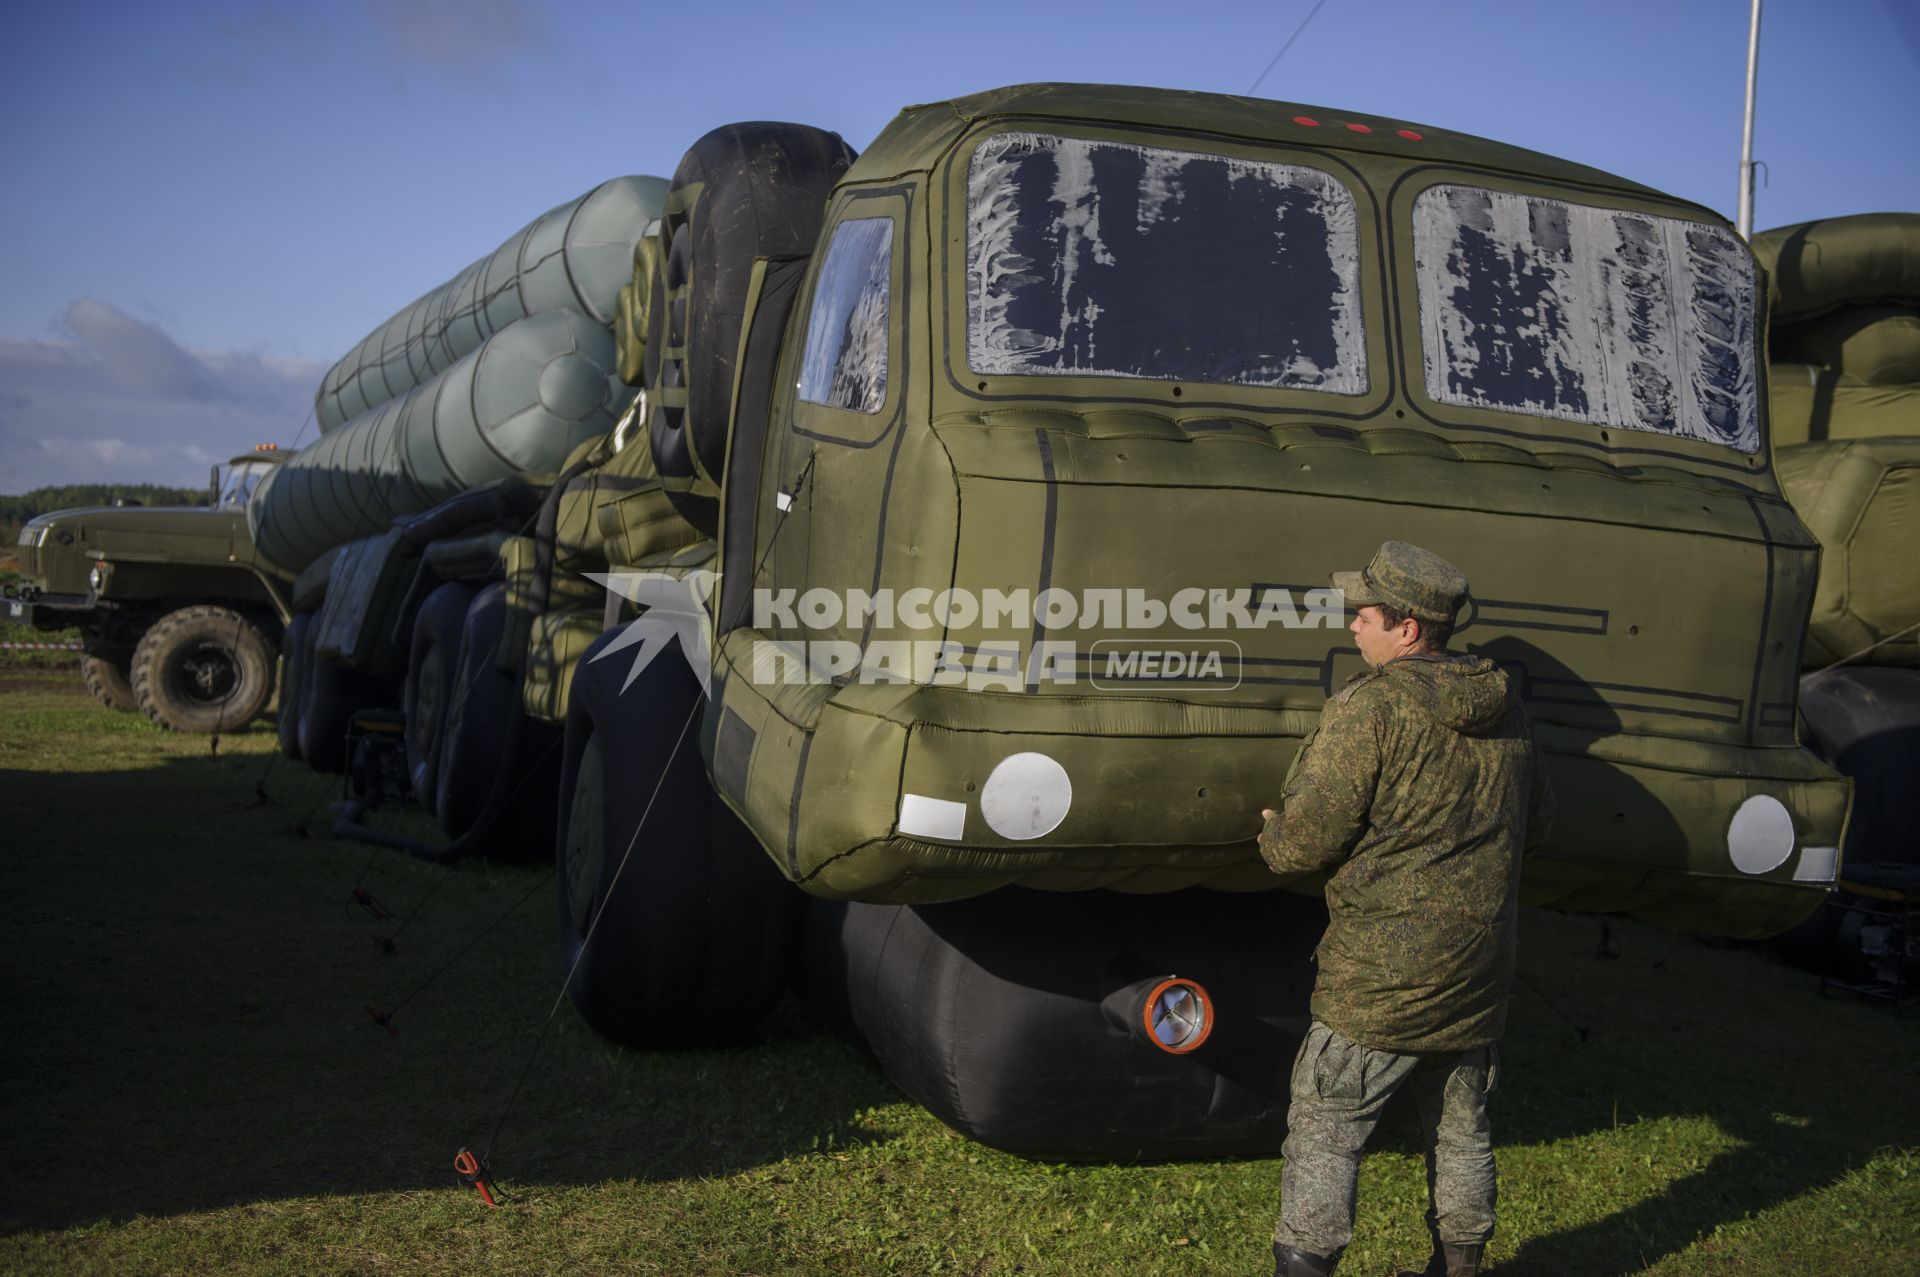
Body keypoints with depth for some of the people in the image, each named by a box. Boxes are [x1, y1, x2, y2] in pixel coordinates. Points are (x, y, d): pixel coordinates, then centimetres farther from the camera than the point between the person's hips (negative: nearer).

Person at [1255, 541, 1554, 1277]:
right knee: (1461, 1132, 20)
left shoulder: (1370, 708, -19)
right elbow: (1535, 823, 17)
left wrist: (1271, 838, 3)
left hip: (1382, 976, -7)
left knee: (1324, 1132, 5)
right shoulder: (1504, 709, 4)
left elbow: (1304, 843, -19)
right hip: (1478, 974, 7)